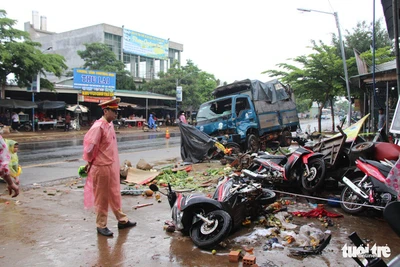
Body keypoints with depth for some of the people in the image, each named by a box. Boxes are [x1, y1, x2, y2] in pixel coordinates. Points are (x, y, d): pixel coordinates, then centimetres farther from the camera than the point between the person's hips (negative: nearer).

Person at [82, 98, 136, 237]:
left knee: (115, 194, 19)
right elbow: (90, 145, -20)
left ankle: (122, 220, 32)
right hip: (101, 167, -8)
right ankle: (101, 225, 21)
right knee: (102, 198, 6)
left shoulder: (110, 125, 7)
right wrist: (89, 161, -6)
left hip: (112, 166, 8)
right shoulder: (98, 126, -20)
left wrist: (115, 163, 11)